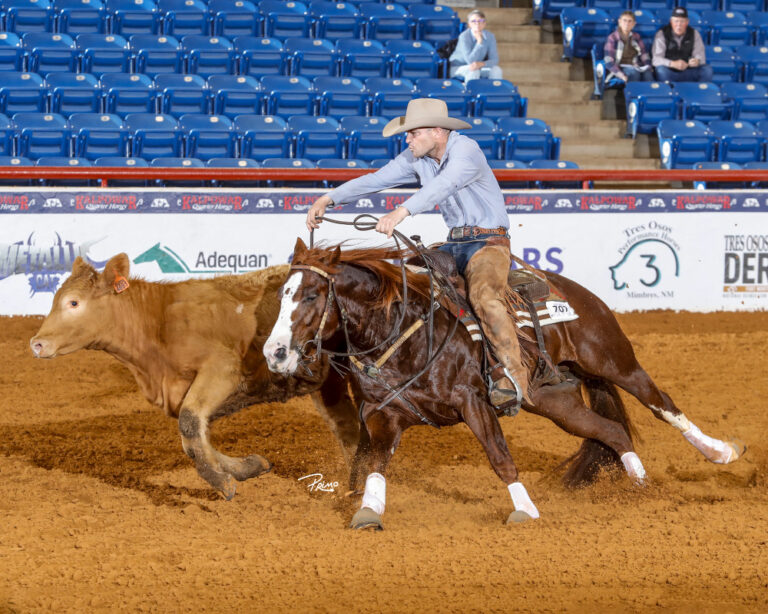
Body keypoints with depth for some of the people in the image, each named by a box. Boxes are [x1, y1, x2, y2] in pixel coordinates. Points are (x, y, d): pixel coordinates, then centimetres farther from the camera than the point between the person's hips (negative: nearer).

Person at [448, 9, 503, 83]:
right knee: (473, 71, -35)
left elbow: (494, 60, -11)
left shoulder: (490, 37, -9)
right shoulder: (464, 36, -23)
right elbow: (470, 61, -29)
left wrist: (481, 64, -32)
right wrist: (479, 41, -35)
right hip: (457, 68, -5)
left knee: (496, 70, -19)